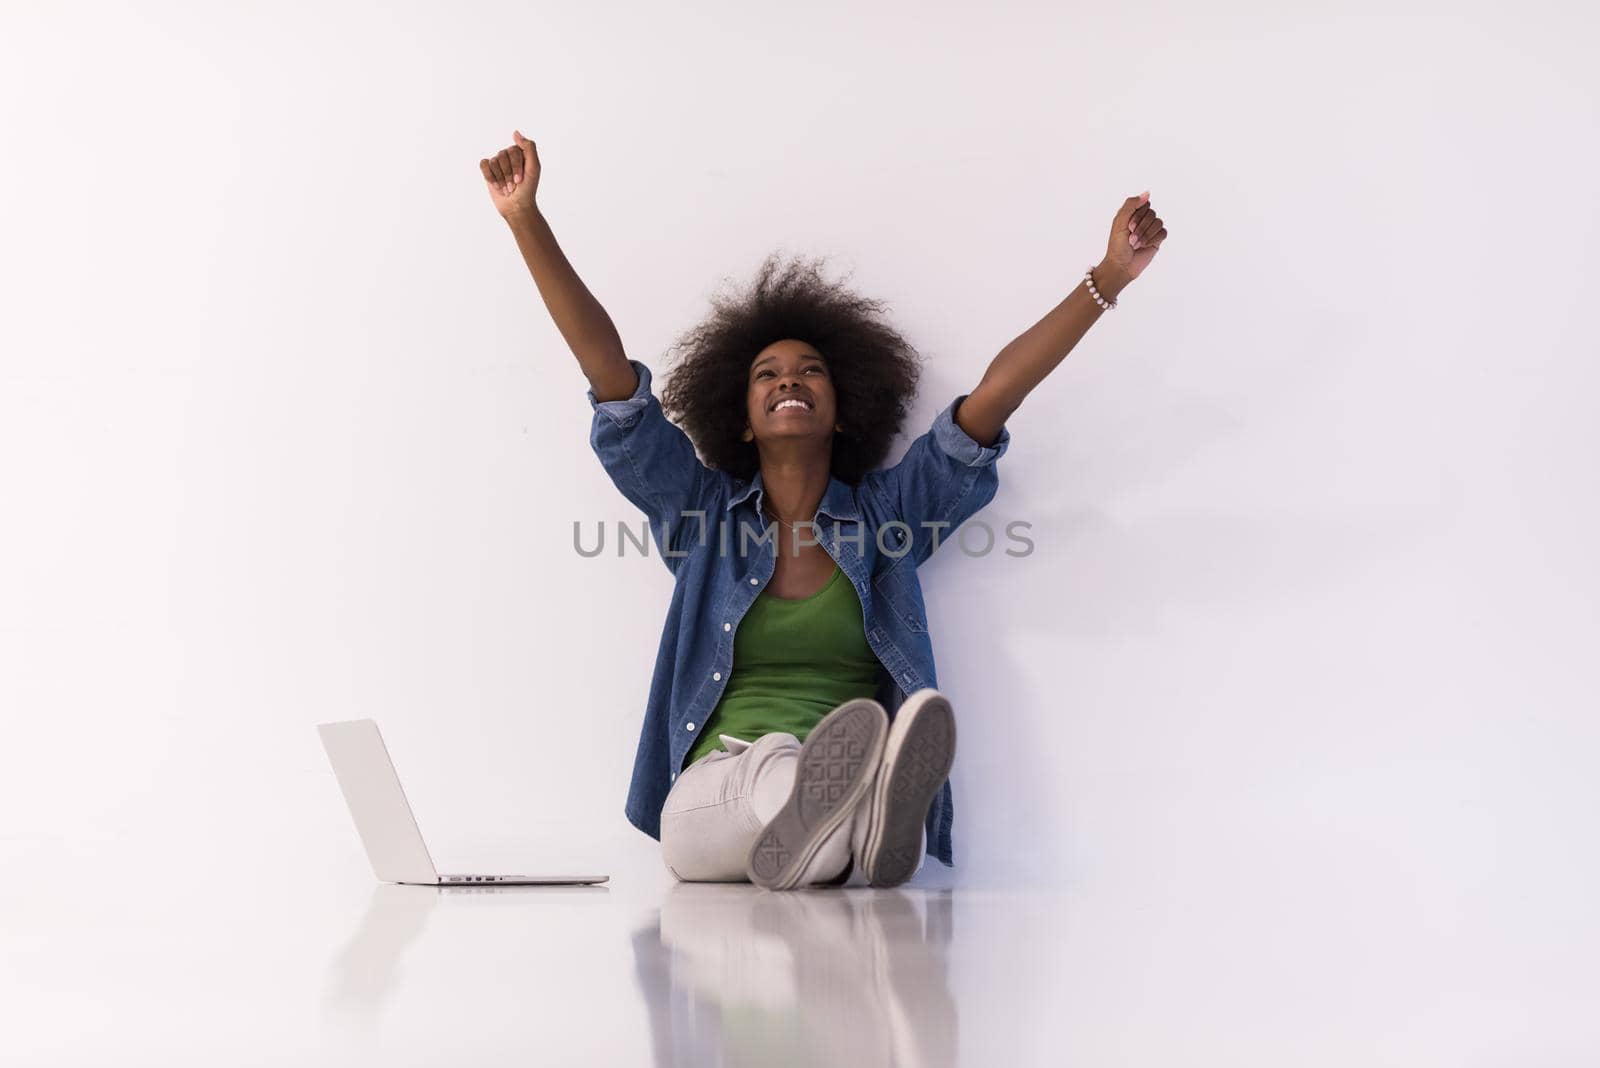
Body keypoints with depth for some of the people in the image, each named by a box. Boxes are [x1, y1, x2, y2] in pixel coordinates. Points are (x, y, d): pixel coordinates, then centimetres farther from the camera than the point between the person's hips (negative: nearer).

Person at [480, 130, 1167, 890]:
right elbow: (610, 374, 8)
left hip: (848, 781, 1)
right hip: (713, 802, -1)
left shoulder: (885, 513, 16)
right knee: (769, 765, -40)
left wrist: (1107, 280, -1)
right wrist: (527, 220, 2)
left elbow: (995, 394, 7)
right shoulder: (703, 513, 16)